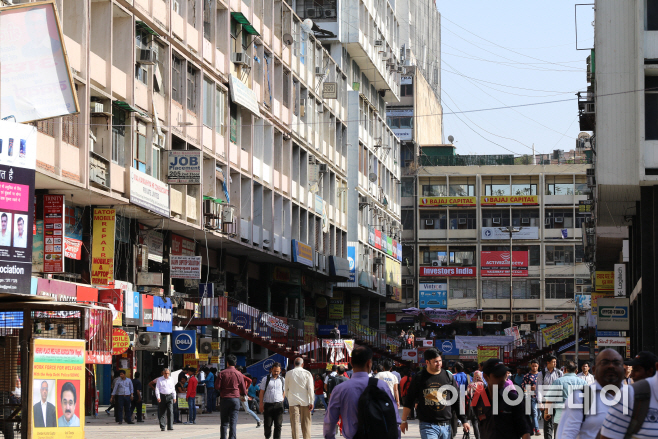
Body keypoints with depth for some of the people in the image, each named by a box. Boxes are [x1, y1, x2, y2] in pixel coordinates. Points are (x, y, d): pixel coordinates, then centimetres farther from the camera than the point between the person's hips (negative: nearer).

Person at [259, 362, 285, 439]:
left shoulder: (282, 380, 9)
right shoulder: (265, 379, 3)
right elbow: (262, 392, 4)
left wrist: (281, 402, 8)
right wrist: (261, 404, -1)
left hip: (278, 405, 1)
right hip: (268, 404, -1)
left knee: (278, 425, -4)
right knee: (267, 424, 1)